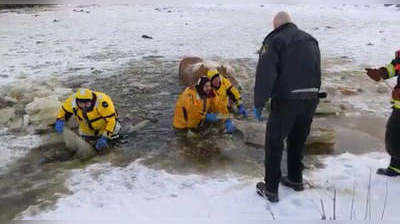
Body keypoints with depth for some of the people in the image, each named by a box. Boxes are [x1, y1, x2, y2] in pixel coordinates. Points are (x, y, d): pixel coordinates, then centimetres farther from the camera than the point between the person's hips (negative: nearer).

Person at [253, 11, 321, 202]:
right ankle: (295, 179, 36)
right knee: (298, 141, 22)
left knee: (274, 143, 6)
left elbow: (265, 75, -15)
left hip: (286, 101, -6)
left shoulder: (274, 41, -7)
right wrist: (312, 97, 19)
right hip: (310, 100, 6)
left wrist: (258, 104, -10)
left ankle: (271, 189, 13)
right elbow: (317, 73, 15)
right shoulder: (311, 40, 14)